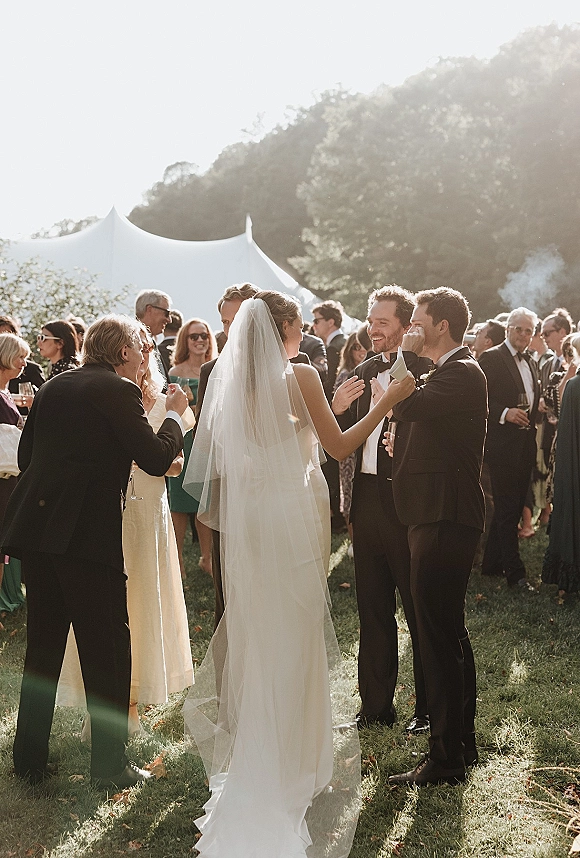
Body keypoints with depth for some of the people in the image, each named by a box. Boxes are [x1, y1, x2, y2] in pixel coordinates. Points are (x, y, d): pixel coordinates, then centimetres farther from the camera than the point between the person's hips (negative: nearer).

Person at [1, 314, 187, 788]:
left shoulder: (53, 387, 15)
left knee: (43, 646, 17)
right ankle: (110, 763, 10)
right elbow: (156, 458, -8)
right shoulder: (119, 390, -5)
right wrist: (174, 413, 8)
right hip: (87, 532, -7)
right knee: (107, 649, 4)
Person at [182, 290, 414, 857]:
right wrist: (386, 402, -4)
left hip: (249, 514, 5)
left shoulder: (232, 379, 3)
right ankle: (294, 743, 16)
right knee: (296, 626, 6)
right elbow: (339, 446, -9)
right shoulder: (299, 376, -12)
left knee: (254, 621, 16)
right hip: (295, 514, -5)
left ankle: (250, 741, 29)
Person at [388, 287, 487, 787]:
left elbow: (406, 406, -27)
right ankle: (462, 742, 29)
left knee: (439, 635, -6)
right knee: (450, 633, 17)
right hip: (441, 516, 11)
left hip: (446, 520, -11)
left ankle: (446, 758, 2)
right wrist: (405, 441, 5)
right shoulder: (451, 372, 18)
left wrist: (406, 356, -13)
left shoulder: (462, 374, -14)